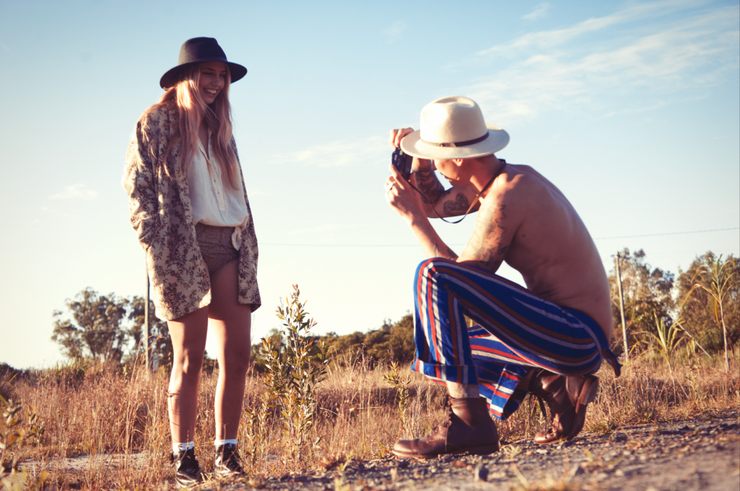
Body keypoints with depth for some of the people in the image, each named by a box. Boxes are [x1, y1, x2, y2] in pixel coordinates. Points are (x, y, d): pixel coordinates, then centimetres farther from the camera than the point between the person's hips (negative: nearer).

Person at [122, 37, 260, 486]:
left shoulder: (219, 129, 21)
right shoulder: (157, 122, 3)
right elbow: (137, 186, -2)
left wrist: (247, 247, 14)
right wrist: (157, 246, -11)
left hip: (230, 247, 5)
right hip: (184, 249, -5)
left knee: (237, 355, -3)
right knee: (189, 358, -4)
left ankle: (227, 451, 5)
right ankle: (184, 457, 5)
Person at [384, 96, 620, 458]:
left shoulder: (504, 198, -18)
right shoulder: (509, 177, 12)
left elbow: (462, 277, -13)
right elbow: (435, 204, 25)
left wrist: (413, 218, -8)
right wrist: (418, 158, 7)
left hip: (576, 336, -10)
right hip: (578, 338, 10)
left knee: (433, 274, -22)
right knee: (449, 348, 25)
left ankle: (468, 421, -23)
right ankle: (558, 386, 9)